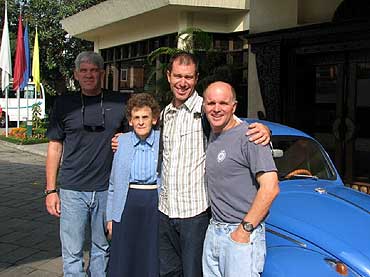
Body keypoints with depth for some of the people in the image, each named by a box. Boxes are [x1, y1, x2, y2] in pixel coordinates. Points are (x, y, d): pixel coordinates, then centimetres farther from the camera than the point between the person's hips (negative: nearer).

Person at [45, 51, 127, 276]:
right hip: (72, 190, -1)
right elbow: (55, 147, 5)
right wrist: (51, 190, 1)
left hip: (107, 189, 1)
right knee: (72, 253, 5)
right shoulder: (64, 104, 3)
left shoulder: (120, 103, 4)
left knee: (102, 248, 15)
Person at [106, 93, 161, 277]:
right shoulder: (121, 142, 4)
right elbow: (113, 182, 9)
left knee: (152, 261, 7)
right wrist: (110, 216, 8)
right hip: (127, 205, 1)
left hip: (156, 205, -1)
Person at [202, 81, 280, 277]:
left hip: (243, 234, -7)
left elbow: (270, 188, -19)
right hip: (213, 232, 7)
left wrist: (245, 229, -17)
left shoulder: (249, 136, -14)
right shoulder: (211, 135, 11)